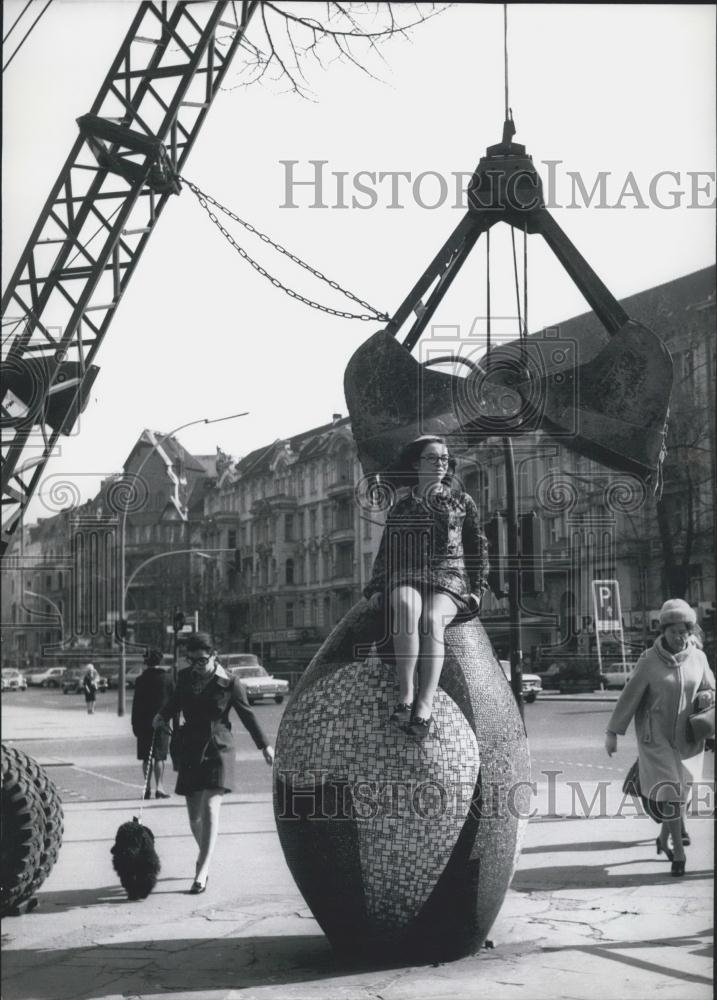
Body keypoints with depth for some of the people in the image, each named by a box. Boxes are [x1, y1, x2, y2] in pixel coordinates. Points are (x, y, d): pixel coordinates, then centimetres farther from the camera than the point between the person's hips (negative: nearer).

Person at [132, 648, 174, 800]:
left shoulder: (141, 679, -1)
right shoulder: (167, 678, -1)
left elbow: (136, 703, 0)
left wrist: (135, 724, 6)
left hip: (144, 723, 1)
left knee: (146, 758, 8)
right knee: (159, 757, 1)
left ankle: (147, 788, 9)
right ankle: (159, 787, -5)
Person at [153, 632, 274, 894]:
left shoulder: (229, 683, -7)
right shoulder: (185, 677, 5)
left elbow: (247, 714, 2)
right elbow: (174, 700, 21)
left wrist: (264, 745, 8)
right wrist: (162, 716, 0)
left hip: (218, 749, -4)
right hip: (190, 750, 4)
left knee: (210, 807, -16)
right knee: (194, 813, 7)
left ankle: (202, 872, -18)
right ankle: (205, 856, 34)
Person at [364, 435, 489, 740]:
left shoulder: (462, 502, 18)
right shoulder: (400, 508, 20)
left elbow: (478, 546, 18)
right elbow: (385, 552, 20)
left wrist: (477, 588, 7)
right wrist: (377, 589, 5)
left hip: (448, 577, -1)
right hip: (406, 577, 1)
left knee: (432, 619, -36)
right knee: (406, 606, -38)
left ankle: (425, 705, -47)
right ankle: (406, 694, -44)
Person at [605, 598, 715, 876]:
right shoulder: (650, 660, -11)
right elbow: (630, 696, -8)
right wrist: (612, 732, -6)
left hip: (687, 737, 4)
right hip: (656, 736, -4)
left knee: (679, 790, 11)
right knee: (670, 791, -9)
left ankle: (664, 839, 34)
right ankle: (678, 853, -1)